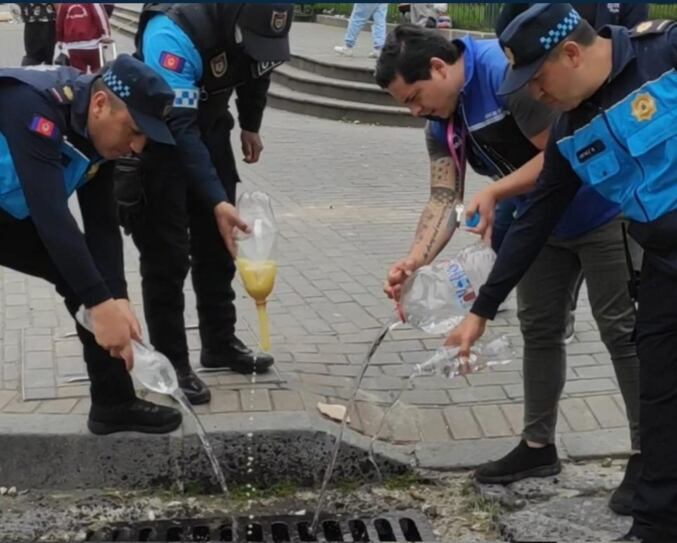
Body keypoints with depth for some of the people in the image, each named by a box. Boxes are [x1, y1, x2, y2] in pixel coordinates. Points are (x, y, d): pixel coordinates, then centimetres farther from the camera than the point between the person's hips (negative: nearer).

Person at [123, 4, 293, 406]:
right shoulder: (175, 33, -37)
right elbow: (178, 127, -40)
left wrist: (251, 126, 17)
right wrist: (217, 201, -44)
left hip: (209, 126, 6)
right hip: (156, 136, -6)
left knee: (217, 243, 13)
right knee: (167, 252, -7)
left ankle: (220, 343, 26)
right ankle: (171, 362, 3)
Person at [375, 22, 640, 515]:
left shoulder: (506, 69, -28)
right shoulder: (443, 124, -1)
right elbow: (444, 199, -8)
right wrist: (416, 260, -24)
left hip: (602, 211, -9)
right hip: (544, 224, 9)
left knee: (621, 327, -3)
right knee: (539, 327, 13)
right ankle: (539, 446, 26)